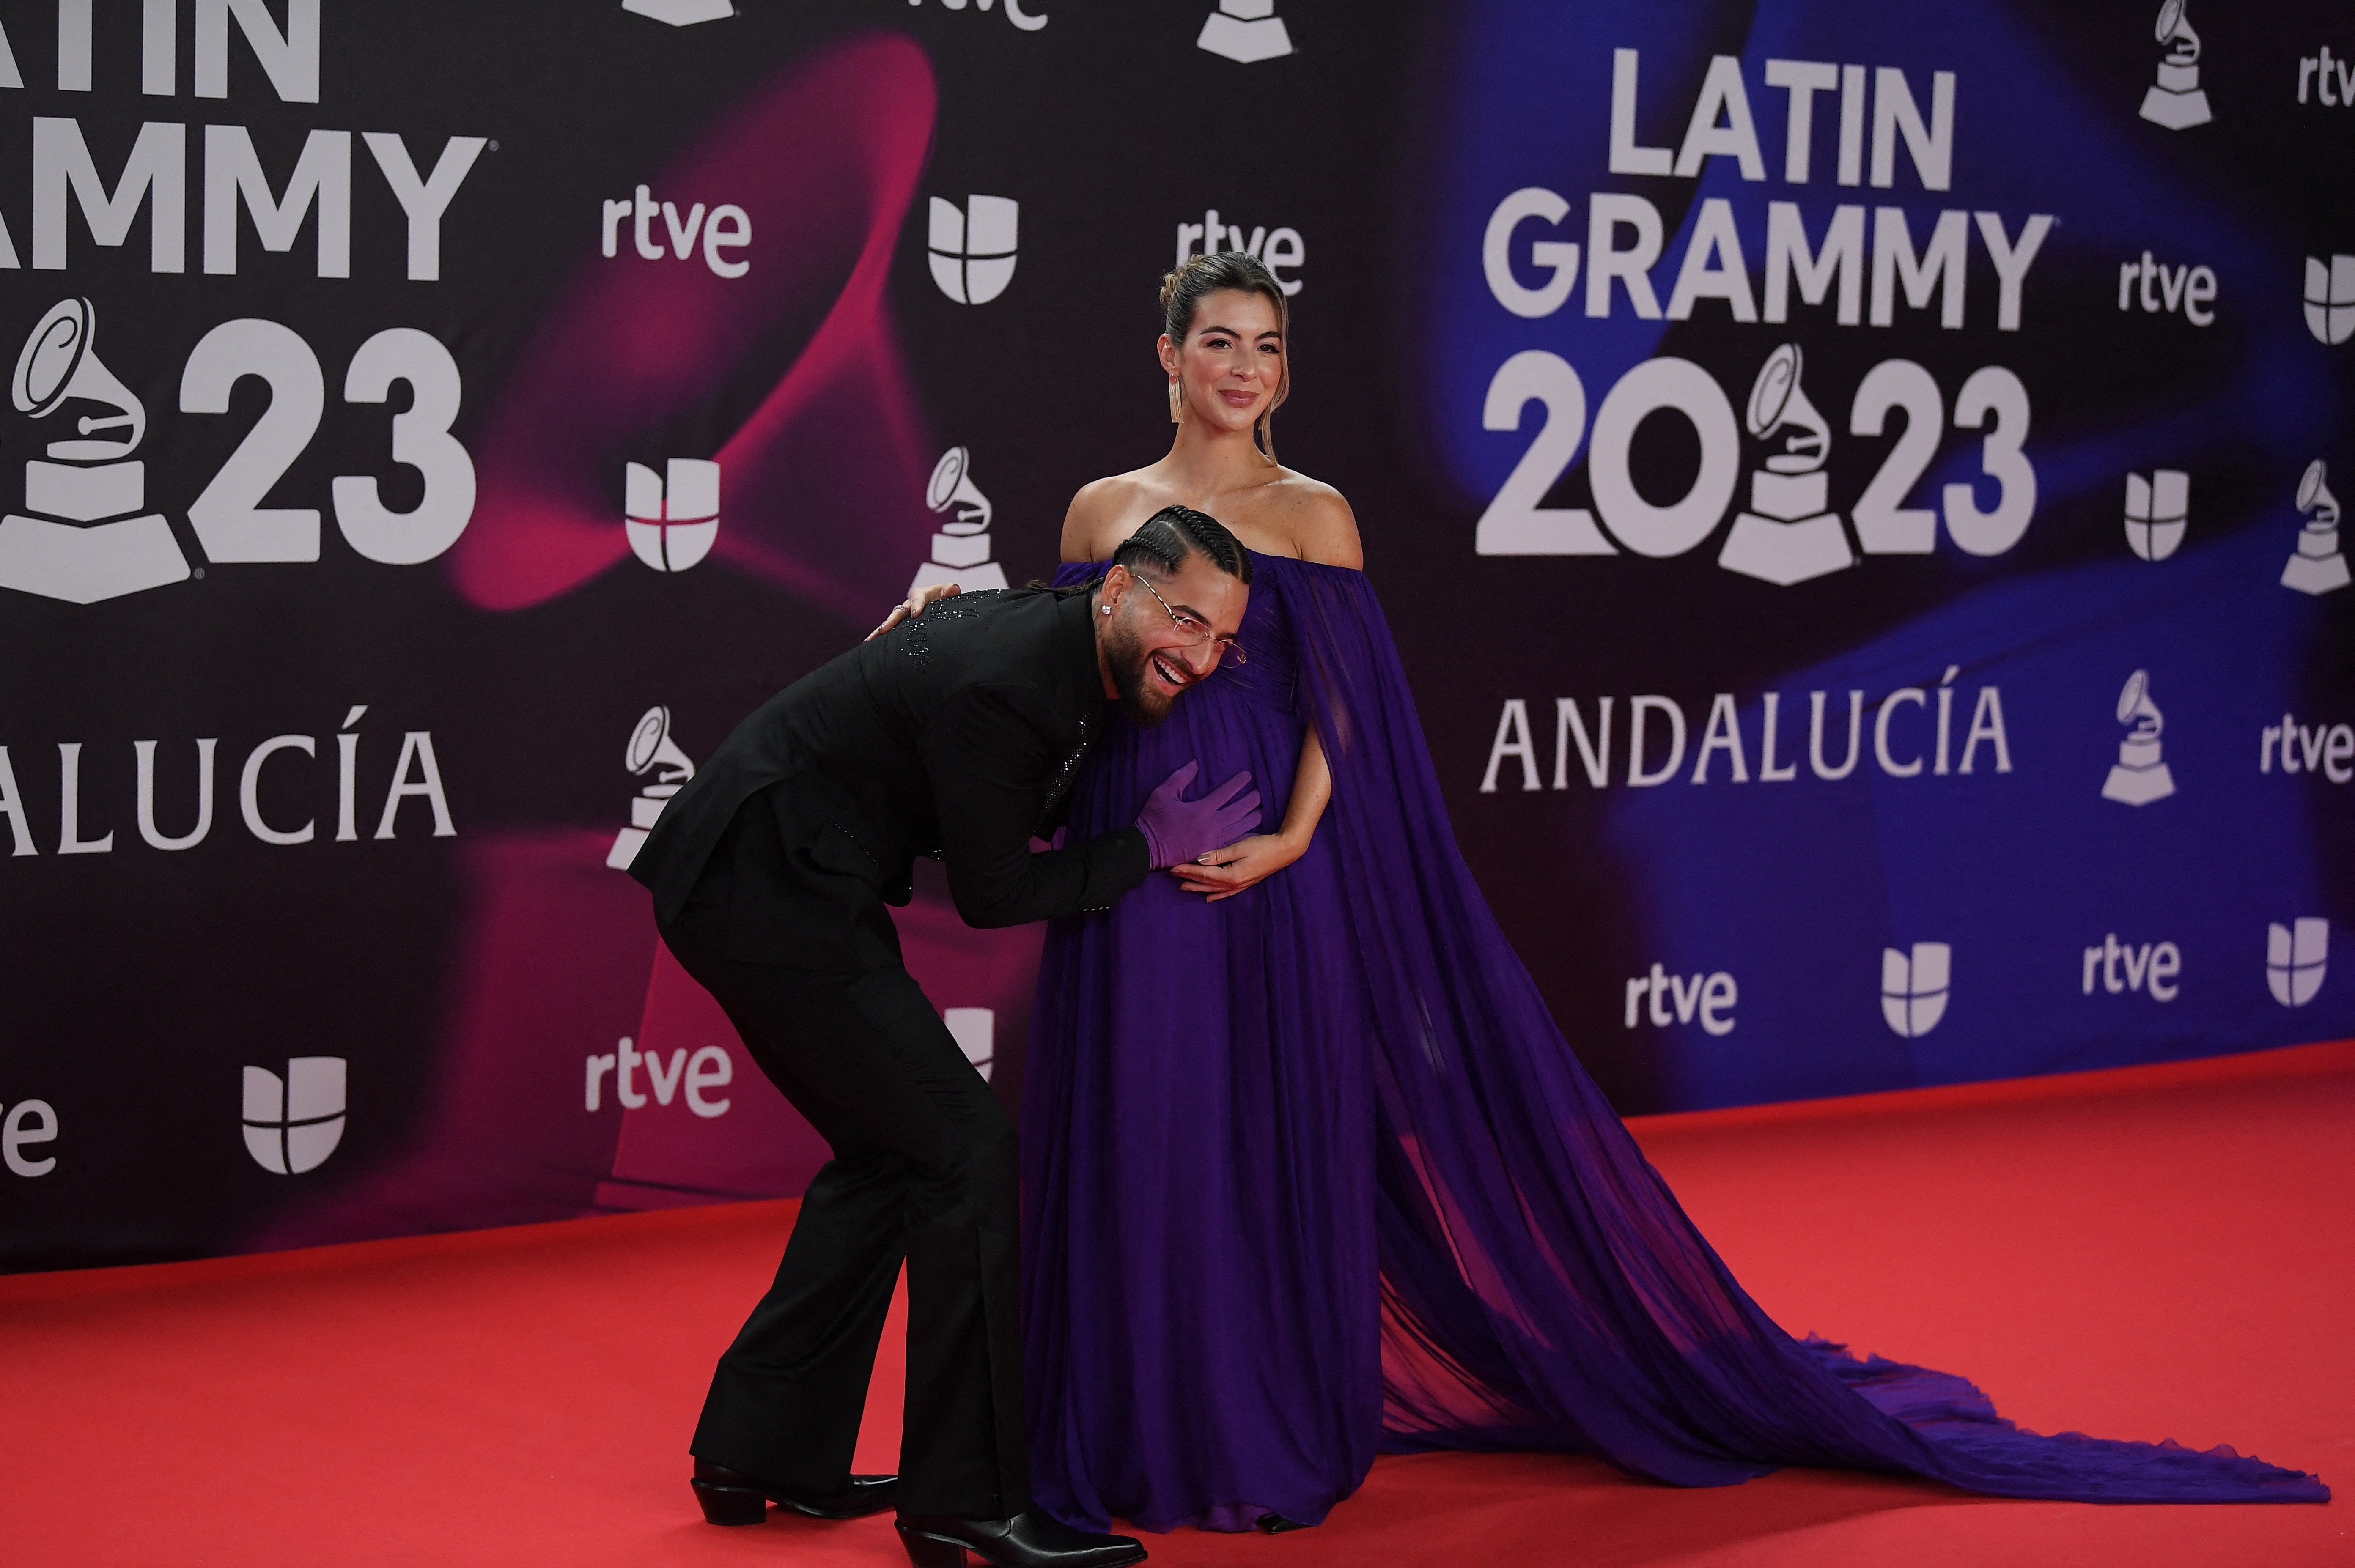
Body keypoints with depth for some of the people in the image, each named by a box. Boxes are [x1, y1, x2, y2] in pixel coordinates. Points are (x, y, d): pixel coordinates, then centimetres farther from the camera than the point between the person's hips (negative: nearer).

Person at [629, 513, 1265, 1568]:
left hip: (749, 888, 11)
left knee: (885, 1154, 17)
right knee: (965, 1152, -9)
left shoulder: (1049, 635, 8)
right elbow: (991, 893, -13)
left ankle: (760, 1450, 23)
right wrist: (1152, 845, -6)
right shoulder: (1001, 686, -22)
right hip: (772, 899, -11)